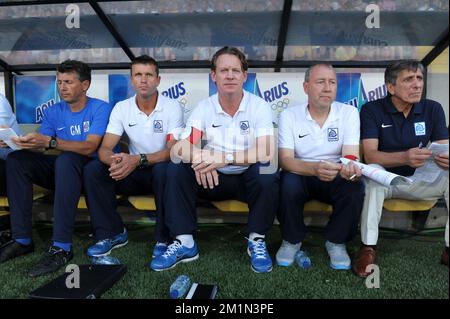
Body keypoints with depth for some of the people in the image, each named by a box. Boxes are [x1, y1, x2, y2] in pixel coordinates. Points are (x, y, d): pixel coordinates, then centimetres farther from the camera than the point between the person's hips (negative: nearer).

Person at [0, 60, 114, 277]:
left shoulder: (100, 108, -8)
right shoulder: (54, 112, 9)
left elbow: (89, 147, -22)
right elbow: (39, 149, 1)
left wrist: (49, 142, -34)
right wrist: (23, 142, -22)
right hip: (62, 169, 6)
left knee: (66, 159, -36)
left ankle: (62, 247, -36)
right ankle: (22, 240, -14)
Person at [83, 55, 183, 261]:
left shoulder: (172, 107, -10)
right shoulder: (121, 108, 0)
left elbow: (173, 150, -20)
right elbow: (105, 149, -7)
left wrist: (138, 160, -36)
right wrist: (115, 161, -32)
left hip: (160, 170, -3)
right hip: (133, 173, 4)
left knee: (163, 170, -37)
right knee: (93, 169, -17)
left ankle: (164, 238, -19)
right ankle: (111, 234, -6)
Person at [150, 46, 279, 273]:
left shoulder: (259, 106, -10)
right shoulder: (204, 108, -3)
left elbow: (266, 152, -23)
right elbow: (180, 148, -12)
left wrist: (224, 157, -34)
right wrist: (199, 158, -36)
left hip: (248, 178, -2)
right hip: (214, 178, 3)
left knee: (266, 172, -33)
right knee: (176, 169, -19)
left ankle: (256, 240, -11)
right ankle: (184, 242, -11)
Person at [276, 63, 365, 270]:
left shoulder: (349, 112, -5)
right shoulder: (289, 115, -8)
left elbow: (350, 156, -14)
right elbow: (285, 160, -18)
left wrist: (350, 168, -41)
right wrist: (314, 168, -40)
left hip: (336, 178, 1)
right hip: (301, 175, -1)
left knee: (355, 186, -29)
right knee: (288, 183, -33)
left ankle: (336, 242, -1)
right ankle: (292, 240, -4)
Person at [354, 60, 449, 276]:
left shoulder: (433, 109, -1)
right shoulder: (372, 110, -12)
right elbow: (370, 156, -22)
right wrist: (405, 157, -42)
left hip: (419, 180, 4)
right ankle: (368, 247, -27)